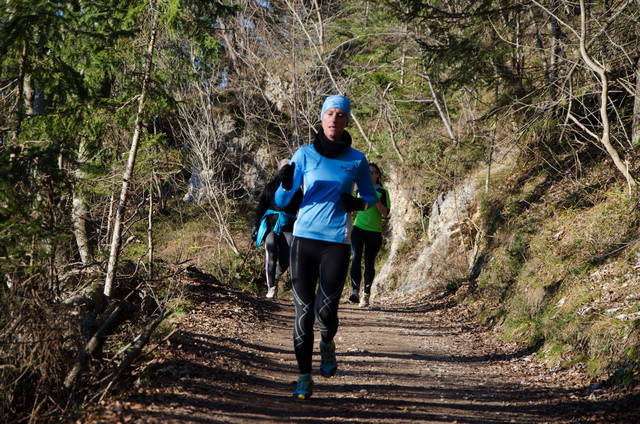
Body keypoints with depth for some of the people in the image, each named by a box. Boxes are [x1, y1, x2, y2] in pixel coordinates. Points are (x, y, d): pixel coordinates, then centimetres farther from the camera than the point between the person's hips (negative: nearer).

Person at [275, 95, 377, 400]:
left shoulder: (357, 159, 5)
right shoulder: (304, 155, 4)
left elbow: (371, 197, 17)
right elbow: (281, 201, 2)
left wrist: (358, 203, -6)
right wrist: (286, 184, -20)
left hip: (337, 241, 0)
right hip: (304, 238, 1)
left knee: (325, 310, -8)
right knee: (303, 311, -1)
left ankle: (327, 343, 28)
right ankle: (304, 378, 9)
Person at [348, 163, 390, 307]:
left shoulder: (382, 192, 2)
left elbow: (385, 213, -8)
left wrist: (375, 199, -17)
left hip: (374, 231, -2)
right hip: (358, 228, 2)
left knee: (369, 263, 3)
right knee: (355, 258, -16)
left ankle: (366, 294, 11)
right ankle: (355, 290, -21)